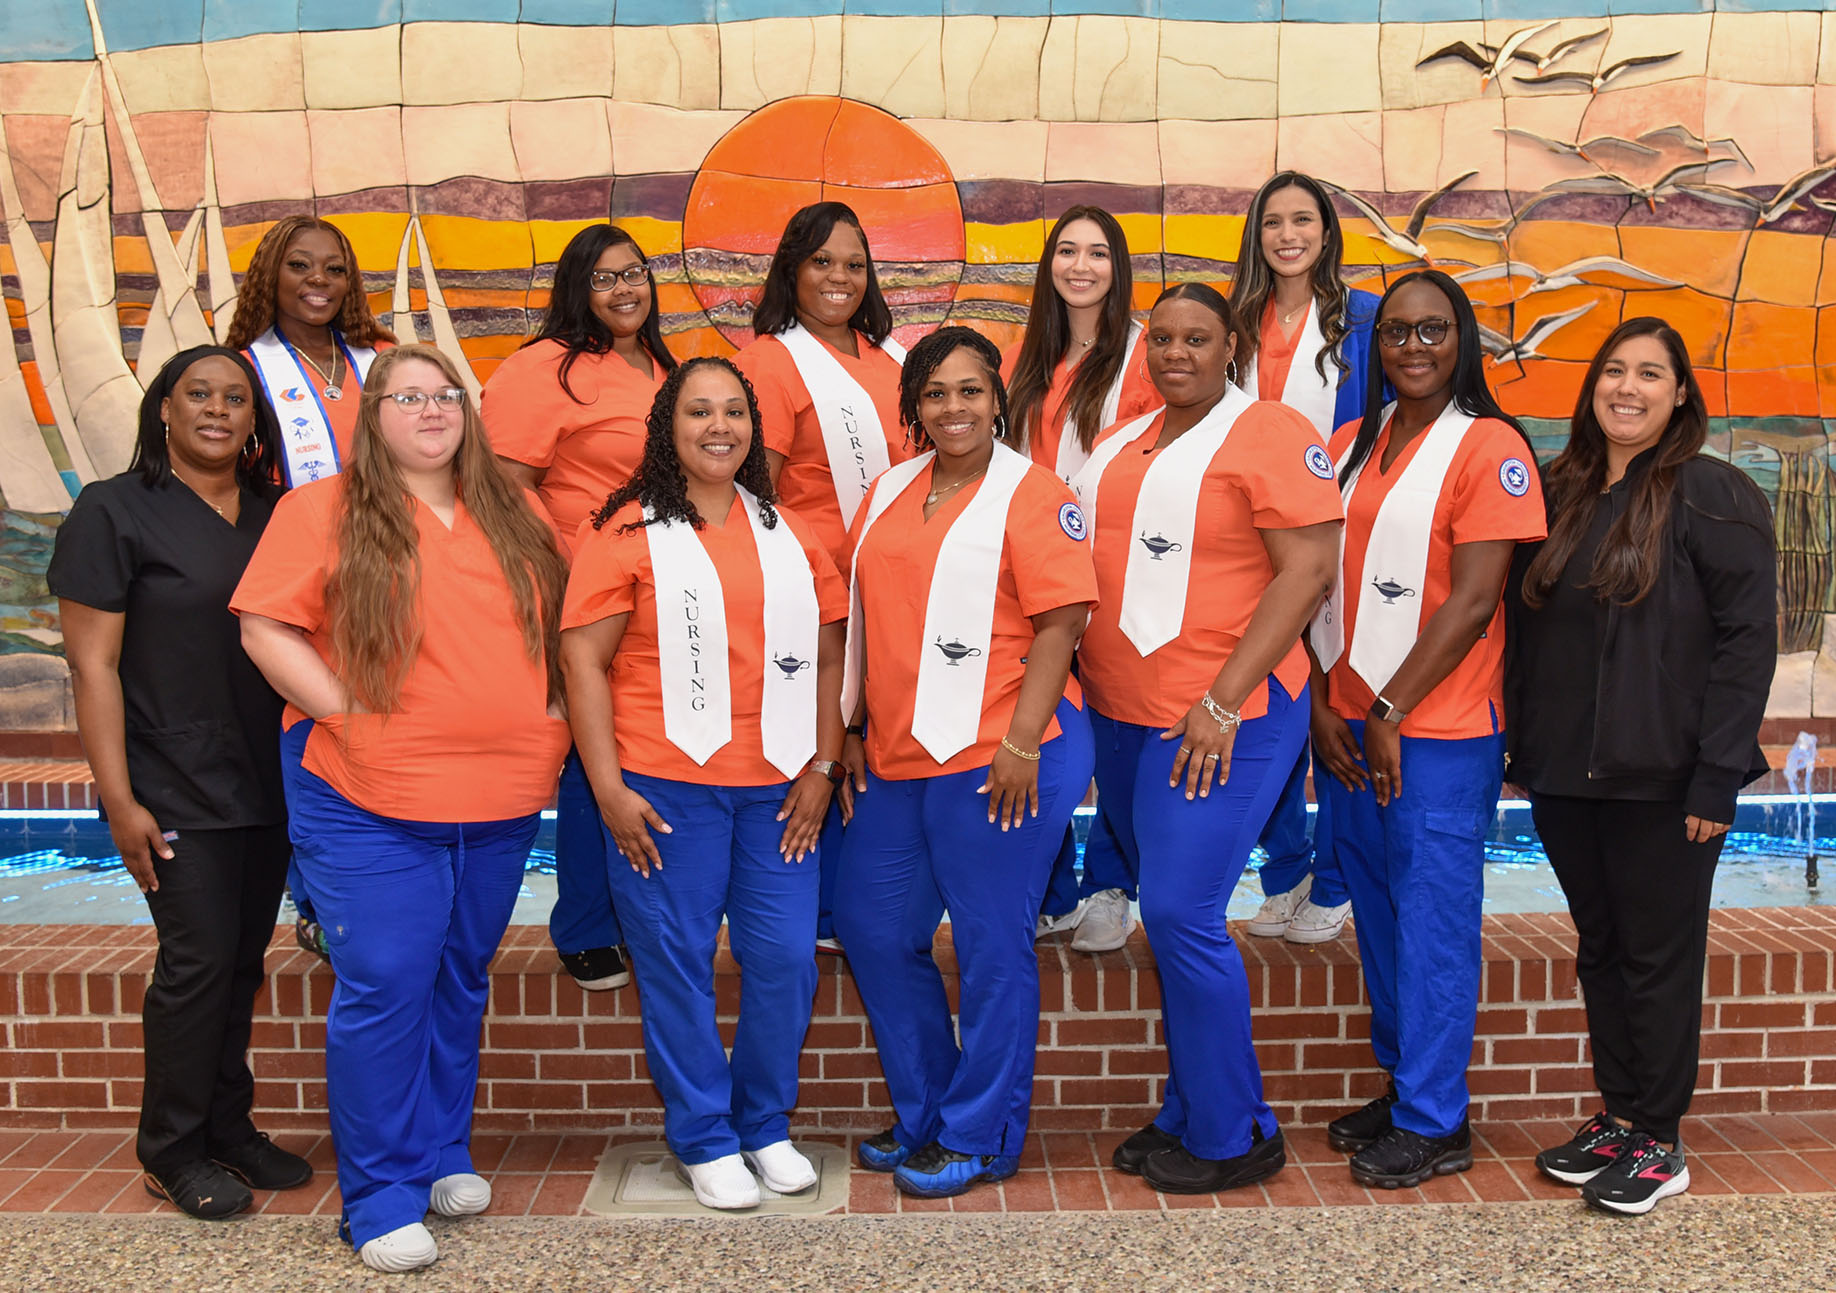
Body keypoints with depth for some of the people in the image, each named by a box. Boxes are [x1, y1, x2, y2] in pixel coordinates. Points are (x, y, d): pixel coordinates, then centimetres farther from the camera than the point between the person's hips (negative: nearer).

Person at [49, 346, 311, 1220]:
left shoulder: (277, 516, 9)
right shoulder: (114, 511, -5)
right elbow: (92, 665, -8)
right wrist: (119, 800, -13)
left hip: (269, 785, 5)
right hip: (178, 791, -5)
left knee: (242, 959, 11)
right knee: (198, 960, -4)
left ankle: (228, 1129, 25)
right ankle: (172, 1151, 13)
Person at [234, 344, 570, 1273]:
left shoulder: (512, 514, 12)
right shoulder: (324, 510, -2)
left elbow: (554, 626, 18)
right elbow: (265, 628, -7)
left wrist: (545, 721, 5)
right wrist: (347, 715, -14)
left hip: (502, 802, 5)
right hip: (370, 804, -4)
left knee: (461, 982, 15)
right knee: (383, 990, -3)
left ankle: (444, 1154, 31)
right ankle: (381, 1196, 11)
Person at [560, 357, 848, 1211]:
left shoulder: (790, 534, 13)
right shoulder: (628, 531, -1)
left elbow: (828, 656, 14)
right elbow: (582, 660, -5)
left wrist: (823, 766, 4)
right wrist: (609, 787, -10)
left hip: (777, 787, 4)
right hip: (665, 785, -3)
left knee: (786, 959, 5)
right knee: (677, 963, 4)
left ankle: (766, 1125, 25)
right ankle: (703, 1139, 21)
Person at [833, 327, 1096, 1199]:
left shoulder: (1031, 495, -6)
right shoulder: (888, 494, 14)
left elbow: (1059, 624, -12)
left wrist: (1022, 744, -17)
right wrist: (853, 728, 14)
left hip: (995, 760, -8)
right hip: (896, 760, 8)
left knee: (992, 946, 3)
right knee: (870, 924, 14)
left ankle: (980, 1139, 20)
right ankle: (924, 1117, 31)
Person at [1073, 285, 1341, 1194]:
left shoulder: (1271, 435, -7)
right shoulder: (1123, 444, 16)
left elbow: (1308, 571, -14)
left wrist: (1221, 705, -18)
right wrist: (1084, 689, 11)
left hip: (1222, 721, -7)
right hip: (1120, 719, 7)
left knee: (1182, 916, -9)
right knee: (1167, 919, 13)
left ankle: (1233, 1135, 8)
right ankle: (1186, 1114, 26)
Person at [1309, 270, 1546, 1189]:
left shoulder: (1490, 447, -7)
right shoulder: (1350, 446, 12)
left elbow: (1473, 601, -14)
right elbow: (1321, 583, 9)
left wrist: (1390, 713, -13)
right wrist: (1323, 705, -1)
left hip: (1439, 732, -6)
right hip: (1349, 730, 6)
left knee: (1434, 922, 2)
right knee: (1377, 915, 14)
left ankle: (1435, 1122, 15)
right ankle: (1401, 1087, 30)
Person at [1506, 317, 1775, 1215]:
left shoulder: (1712, 496, -7)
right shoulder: (1557, 494, 11)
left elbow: (1748, 637, -11)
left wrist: (1718, 774, -16)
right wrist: (1522, 749, 10)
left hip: (1662, 779, -6)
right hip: (1564, 774, 6)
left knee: (1659, 956, 5)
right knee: (1600, 951, 14)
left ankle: (1659, 1143, 17)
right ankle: (1618, 1117, 27)